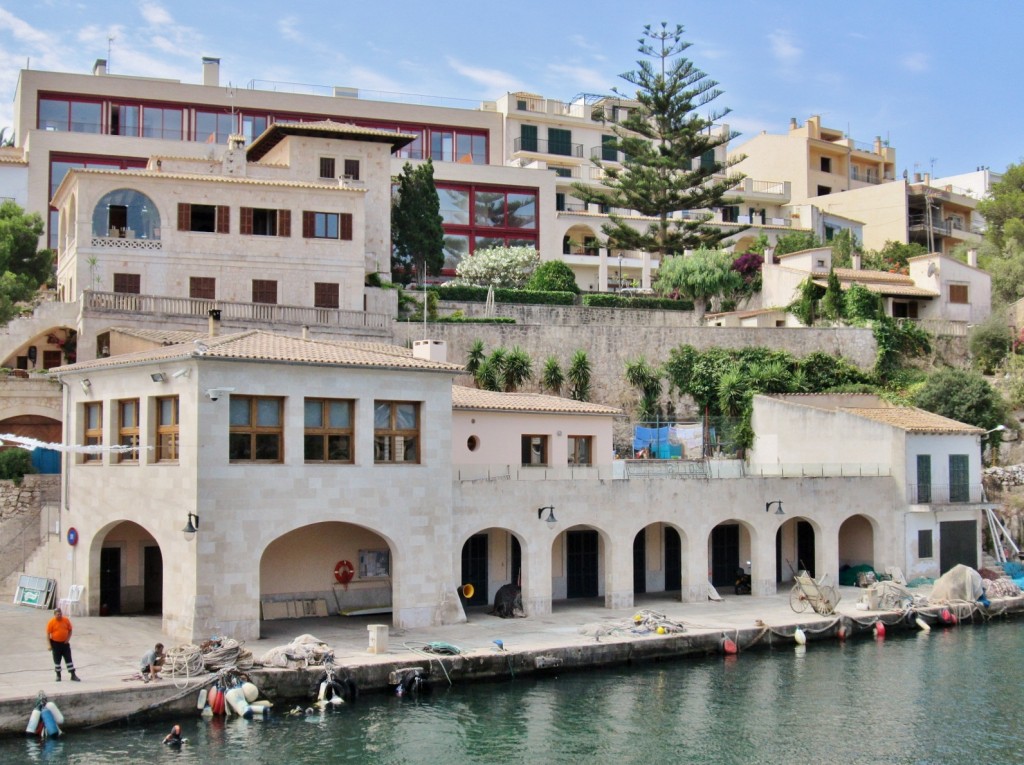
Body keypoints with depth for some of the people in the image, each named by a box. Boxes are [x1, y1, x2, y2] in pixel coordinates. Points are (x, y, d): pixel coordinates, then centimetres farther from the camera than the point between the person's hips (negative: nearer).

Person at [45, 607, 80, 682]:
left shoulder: (66, 620, -2)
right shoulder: (51, 622, -10)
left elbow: (70, 630, 9)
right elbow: (48, 634, -7)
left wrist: (68, 639, -6)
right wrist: (49, 645, -11)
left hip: (65, 643, 2)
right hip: (55, 643, -2)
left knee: (69, 659, 2)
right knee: (57, 660, 7)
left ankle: (73, 675, 4)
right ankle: (58, 675, 21)